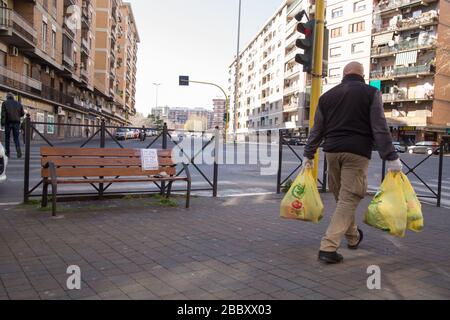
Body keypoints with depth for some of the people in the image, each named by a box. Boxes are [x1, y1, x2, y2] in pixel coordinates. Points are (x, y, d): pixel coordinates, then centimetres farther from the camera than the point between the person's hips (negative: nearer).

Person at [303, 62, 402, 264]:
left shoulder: (327, 96, 12)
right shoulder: (371, 93, 1)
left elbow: (317, 130, 12)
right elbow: (380, 129, -7)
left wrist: (308, 154, 18)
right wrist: (391, 157, -7)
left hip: (332, 151, 5)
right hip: (357, 152, -4)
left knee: (342, 197, 17)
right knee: (349, 199, -3)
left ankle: (353, 237, 35)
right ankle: (328, 248, -10)